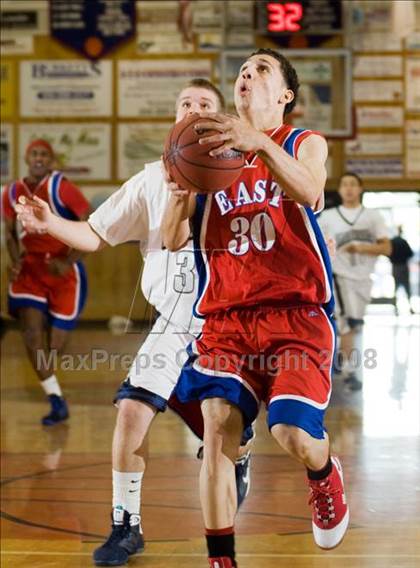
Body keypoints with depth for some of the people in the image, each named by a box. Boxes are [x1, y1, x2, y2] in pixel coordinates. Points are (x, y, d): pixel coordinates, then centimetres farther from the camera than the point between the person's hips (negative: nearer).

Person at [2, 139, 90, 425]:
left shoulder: (61, 187, -14)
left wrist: (68, 261, -18)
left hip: (62, 271, -3)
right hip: (29, 270, 3)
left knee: (55, 344, 3)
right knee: (31, 329, -17)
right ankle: (57, 401, -12)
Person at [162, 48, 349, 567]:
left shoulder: (305, 144, 6)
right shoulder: (212, 151, 15)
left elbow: (308, 193, -20)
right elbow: (173, 240, 7)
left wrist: (261, 143, -39)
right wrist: (179, 197, -16)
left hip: (294, 314, -3)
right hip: (225, 316, 3)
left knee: (293, 434, -16)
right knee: (217, 425, -14)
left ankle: (325, 477, 21)